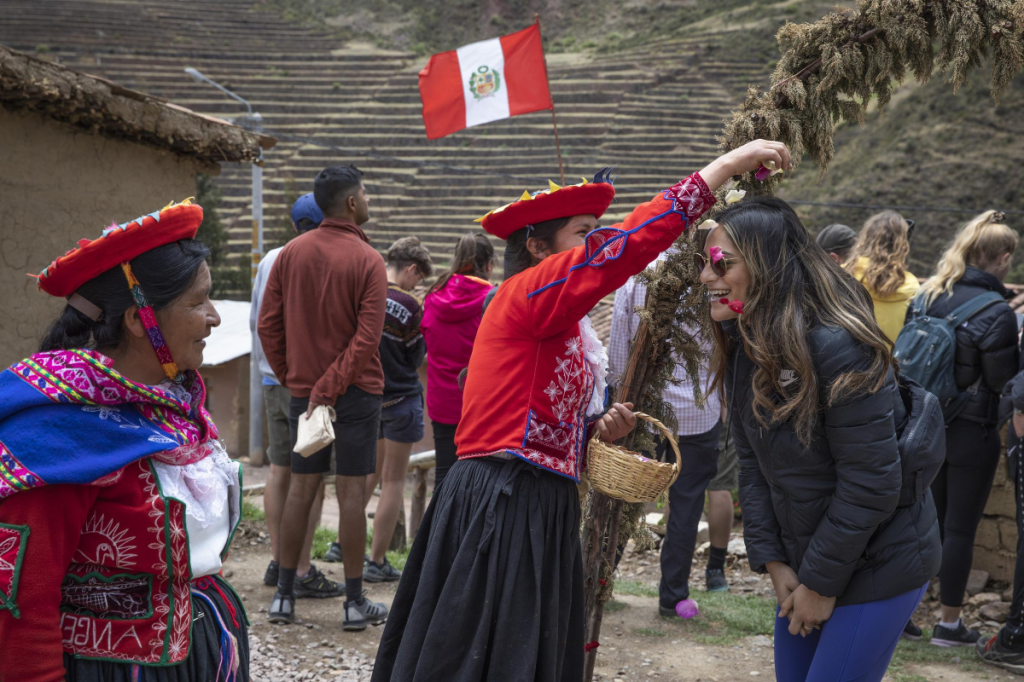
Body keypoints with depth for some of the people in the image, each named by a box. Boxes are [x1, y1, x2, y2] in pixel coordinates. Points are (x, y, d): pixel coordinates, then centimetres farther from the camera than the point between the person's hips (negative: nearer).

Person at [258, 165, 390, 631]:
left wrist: (290, 377, 9)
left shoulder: (291, 253, 3)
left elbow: (268, 324, 3)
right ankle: (355, 602, 6)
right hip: (356, 389, -4)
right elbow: (367, 338, -17)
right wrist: (329, 390, -14)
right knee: (351, 491, 0)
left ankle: (284, 595, 15)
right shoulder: (366, 260, -10)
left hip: (302, 388, 4)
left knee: (300, 487, 11)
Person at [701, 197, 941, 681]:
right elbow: (753, 466, 2)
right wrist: (774, 563, -6)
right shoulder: (744, 348, 0)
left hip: (874, 564, -7)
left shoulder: (837, 348, -25)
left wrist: (821, 584, -16)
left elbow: (870, 483, -23)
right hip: (803, 555, 7)